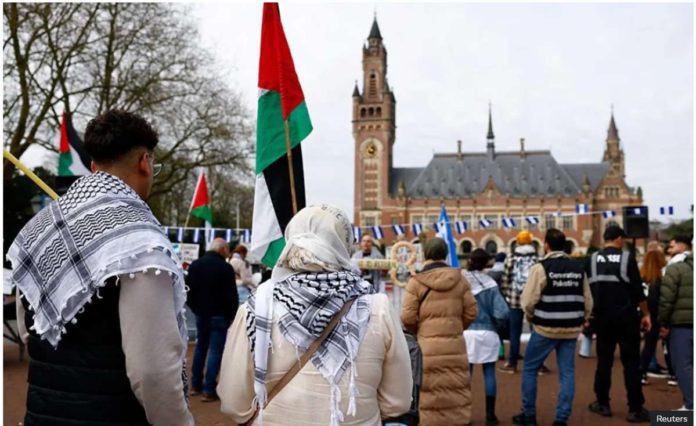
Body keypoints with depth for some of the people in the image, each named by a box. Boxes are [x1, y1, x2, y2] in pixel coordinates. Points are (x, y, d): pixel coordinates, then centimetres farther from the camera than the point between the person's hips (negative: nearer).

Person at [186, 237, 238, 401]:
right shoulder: (225, 267, -16)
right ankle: (208, 390, -2)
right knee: (215, 351, -2)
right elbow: (232, 296, -14)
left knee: (200, 347, 19)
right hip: (219, 315, -6)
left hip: (200, 314, 6)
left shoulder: (194, 265, 5)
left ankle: (196, 385, 25)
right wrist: (231, 315, -2)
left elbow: (189, 291, 11)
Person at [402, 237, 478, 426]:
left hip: (427, 347, -2)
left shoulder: (416, 282, -5)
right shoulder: (459, 279, 3)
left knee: (430, 392, 4)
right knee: (456, 390, 12)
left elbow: (407, 318, -8)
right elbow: (471, 313, 4)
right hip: (454, 345, 2)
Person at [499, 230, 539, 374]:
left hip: (515, 299, 0)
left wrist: (505, 295, 13)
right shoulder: (537, 259, -1)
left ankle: (512, 364, 11)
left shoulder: (511, 258, 0)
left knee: (515, 332, 6)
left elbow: (506, 279, 1)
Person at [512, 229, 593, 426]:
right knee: (567, 372, 10)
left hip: (546, 328, -4)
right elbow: (588, 301, 7)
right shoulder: (579, 268, 5)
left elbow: (529, 301, -13)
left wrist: (532, 317, 7)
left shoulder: (541, 268, -11)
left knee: (530, 369, 10)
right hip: (571, 330, 5)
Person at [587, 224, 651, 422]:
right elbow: (637, 290, -7)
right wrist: (646, 314, 2)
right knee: (631, 362, 3)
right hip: (626, 316, -3)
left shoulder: (593, 260, 3)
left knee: (604, 360, 10)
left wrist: (589, 314, 15)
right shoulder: (627, 257, -5)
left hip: (602, 317, 3)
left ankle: (603, 404, 16)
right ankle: (635, 409, 5)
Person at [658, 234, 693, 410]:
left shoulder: (676, 268, -9)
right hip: (689, 322, 7)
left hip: (681, 323, -6)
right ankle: (690, 403, 16)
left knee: (682, 365, 0)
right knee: (687, 363, 12)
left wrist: (662, 322, -4)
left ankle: (690, 406, 0)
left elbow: (666, 299, -13)